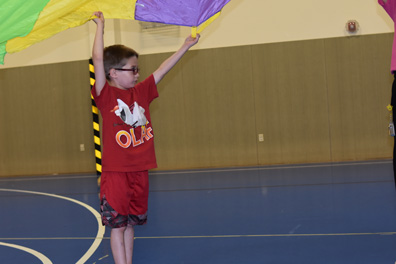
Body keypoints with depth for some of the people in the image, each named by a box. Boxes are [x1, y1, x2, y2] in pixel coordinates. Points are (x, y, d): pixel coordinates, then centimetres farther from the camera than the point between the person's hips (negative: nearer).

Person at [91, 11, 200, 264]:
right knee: (117, 225, 1)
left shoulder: (141, 91, 9)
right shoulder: (106, 94, -7)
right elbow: (98, 60, -17)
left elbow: (162, 70, 13)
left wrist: (185, 47, 18)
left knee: (130, 223, 15)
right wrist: (100, 26, -12)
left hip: (139, 171, 6)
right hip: (115, 172, -5)